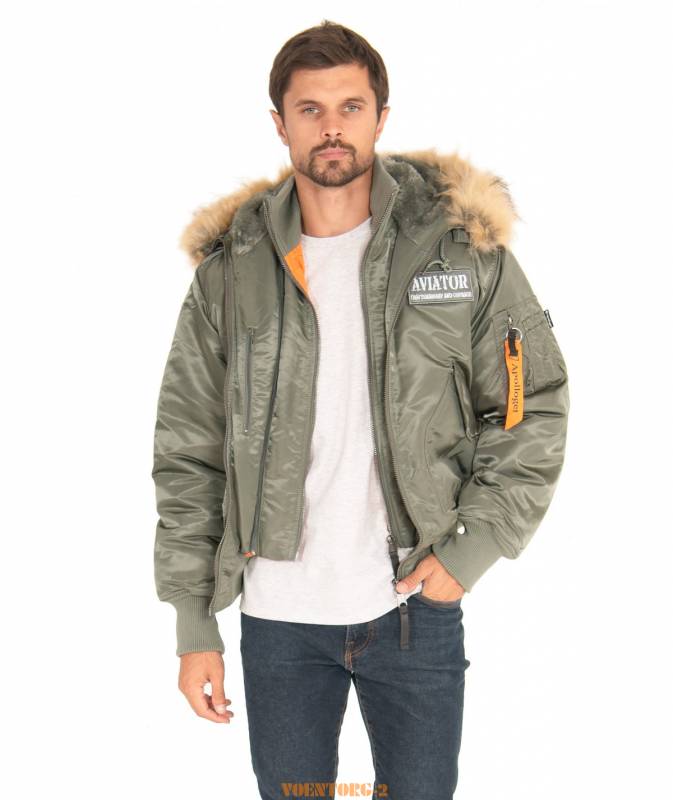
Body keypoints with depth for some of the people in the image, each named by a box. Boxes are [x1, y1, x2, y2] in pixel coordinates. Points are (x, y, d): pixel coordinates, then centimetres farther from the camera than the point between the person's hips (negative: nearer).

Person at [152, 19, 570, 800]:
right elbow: (186, 455, 2)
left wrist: (472, 550, -8)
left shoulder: (461, 243, -4)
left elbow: (535, 404, 1)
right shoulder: (230, 266, -1)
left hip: (417, 603, 0)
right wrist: (193, 623, 0)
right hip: (277, 616, 1)